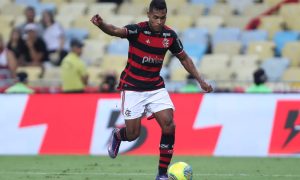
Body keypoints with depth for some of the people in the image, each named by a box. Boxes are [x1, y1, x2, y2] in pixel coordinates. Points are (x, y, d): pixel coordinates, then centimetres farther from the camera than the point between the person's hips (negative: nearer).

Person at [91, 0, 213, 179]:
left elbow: (184, 58, 12)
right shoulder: (138, 30, -18)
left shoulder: (170, 35, -4)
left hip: (156, 87, 4)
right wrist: (102, 25, -61)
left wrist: (200, 80, 7)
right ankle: (117, 135, 39)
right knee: (133, 135, -1)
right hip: (133, 88, -3)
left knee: (169, 126, -13)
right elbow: (116, 31, -39)